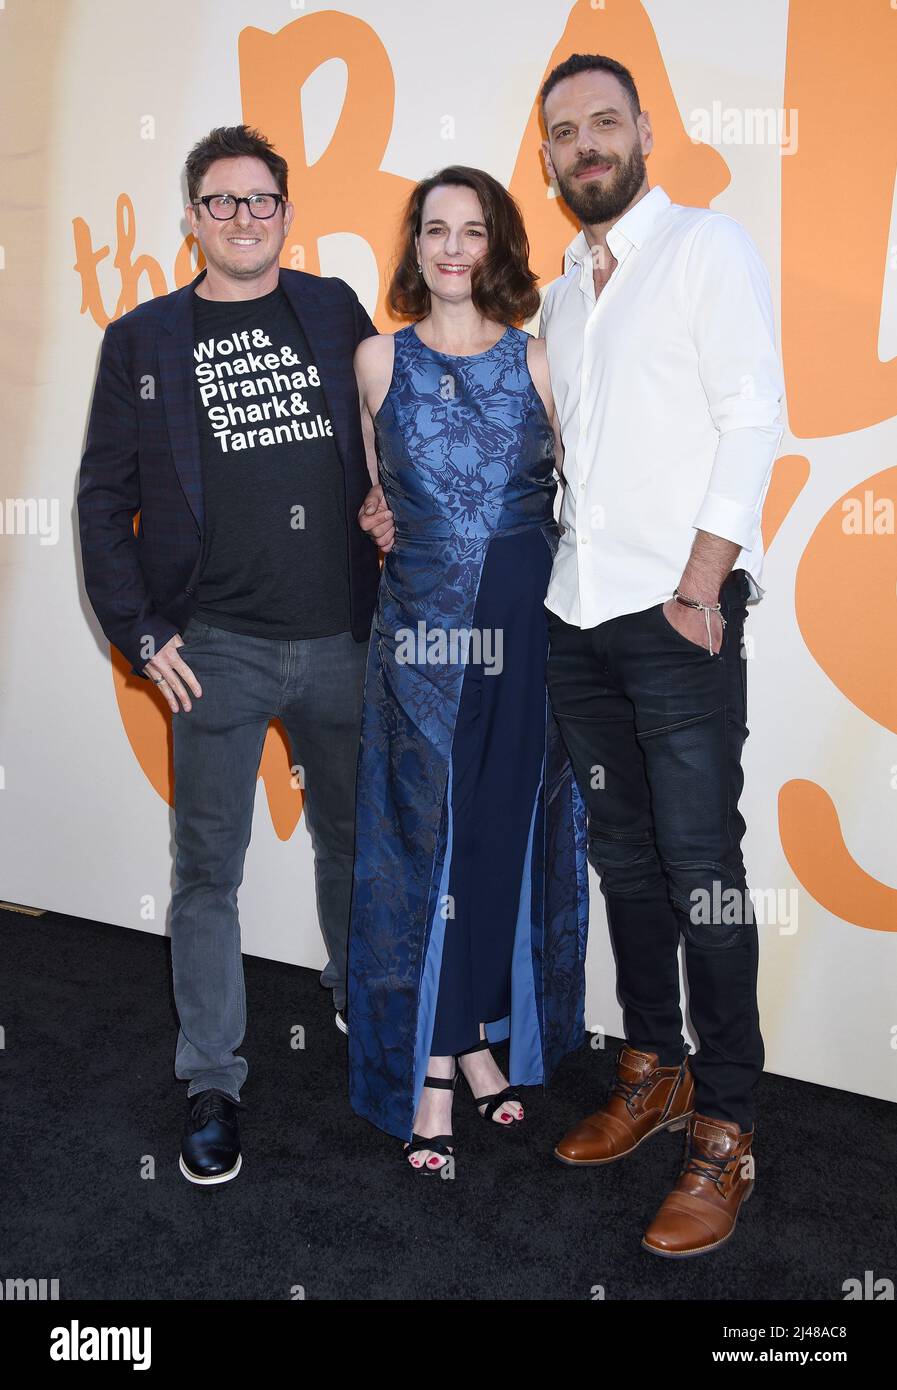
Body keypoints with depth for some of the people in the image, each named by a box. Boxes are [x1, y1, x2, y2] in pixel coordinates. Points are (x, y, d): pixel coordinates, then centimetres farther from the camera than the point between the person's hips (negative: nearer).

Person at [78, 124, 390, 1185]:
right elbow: (103, 499, 3)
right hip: (218, 650, -2)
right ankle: (211, 1084, 20)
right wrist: (142, 634, -4)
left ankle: (361, 1000, 42)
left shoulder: (335, 310, 9)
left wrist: (390, 510, -4)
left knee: (354, 841, 17)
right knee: (208, 870, 4)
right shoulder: (142, 340, 4)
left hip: (342, 639, 2)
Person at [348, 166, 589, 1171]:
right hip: (419, 626, -1)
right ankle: (432, 1068, 15)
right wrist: (383, 526, 3)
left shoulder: (536, 358, 6)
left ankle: (481, 1035, 26)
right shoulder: (378, 360, 6)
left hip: (525, 623, 1)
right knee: (426, 837, 2)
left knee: (508, 833, 7)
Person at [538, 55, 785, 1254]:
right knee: (622, 853, 11)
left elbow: (753, 420, -8)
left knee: (700, 864, -7)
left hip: (679, 612, -6)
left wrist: (699, 586, -15)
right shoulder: (562, 293, 21)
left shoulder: (709, 248, 1)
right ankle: (654, 1071, 24)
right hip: (579, 613, 7)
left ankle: (724, 1131, 5)